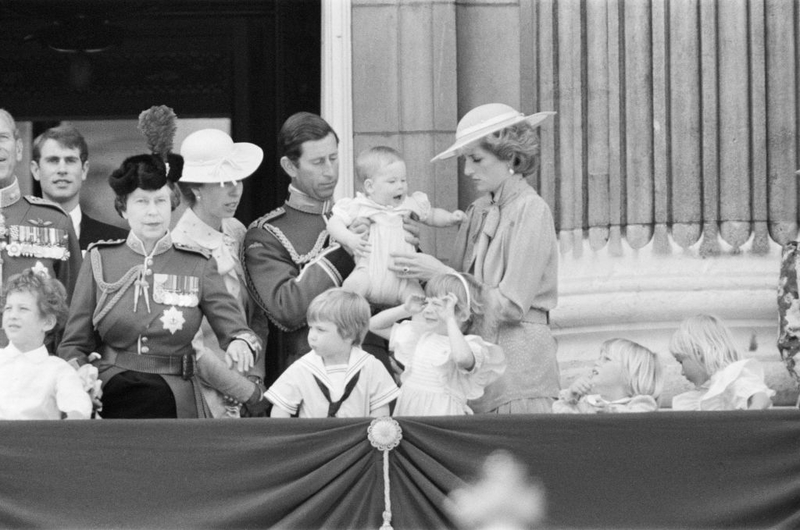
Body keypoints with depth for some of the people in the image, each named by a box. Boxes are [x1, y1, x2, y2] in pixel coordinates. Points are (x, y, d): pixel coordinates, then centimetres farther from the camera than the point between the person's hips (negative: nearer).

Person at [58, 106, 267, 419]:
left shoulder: (198, 266, 6)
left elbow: (234, 325, 0)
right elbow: (74, 343, 9)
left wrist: (240, 343, -23)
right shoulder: (99, 261, 6)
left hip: (177, 405, 0)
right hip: (111, 401, 0)